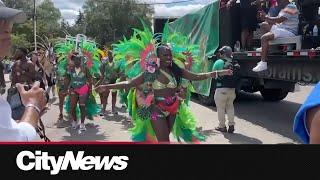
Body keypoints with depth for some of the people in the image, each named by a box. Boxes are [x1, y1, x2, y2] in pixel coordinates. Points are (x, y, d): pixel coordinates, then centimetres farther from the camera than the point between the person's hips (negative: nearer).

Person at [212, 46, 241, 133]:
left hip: (221, 89, -5)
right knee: (230, 107, 17)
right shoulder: (235, 64, 6)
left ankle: (222, 126, 13)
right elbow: (237, 77, 8)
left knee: (221, 108, 7)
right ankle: (231, 125, 15)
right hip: (232, 89, 5)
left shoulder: (219, 62, -9)